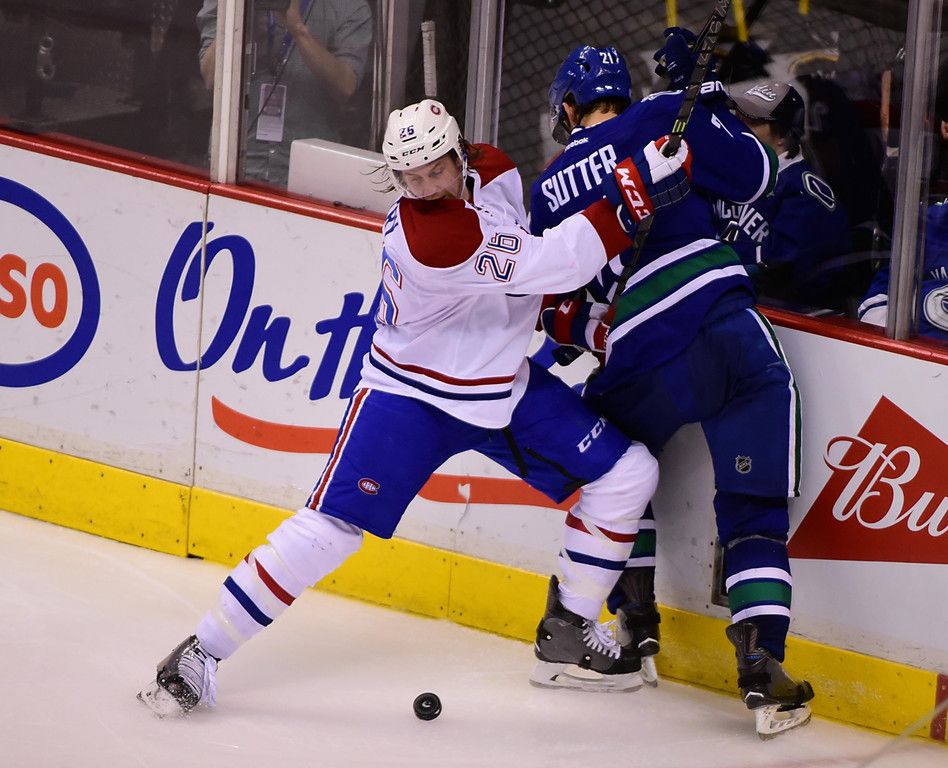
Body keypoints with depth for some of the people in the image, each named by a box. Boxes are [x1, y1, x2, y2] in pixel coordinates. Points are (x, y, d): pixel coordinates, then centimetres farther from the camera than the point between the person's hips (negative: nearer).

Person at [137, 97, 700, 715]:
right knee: (330, 527, -15)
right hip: (411, 392, -8)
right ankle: (202, 653, -3)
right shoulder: (423, 234, -33)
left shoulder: (494, 170, -8)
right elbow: (548, 264, -38)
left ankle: (568, 634, 14)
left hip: (503, 385, 8)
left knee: (628, 473, 2)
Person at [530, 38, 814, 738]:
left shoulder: (548, 191, 15)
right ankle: (762, 666, -12)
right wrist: (696, 91, 15)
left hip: (635, 374, 3)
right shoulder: (661, 120, 4)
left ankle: (635, 619, 29)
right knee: (754, 506, 1)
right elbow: (754, 175, 6)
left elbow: (558, 314, 17)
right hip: (722, 332, -2)